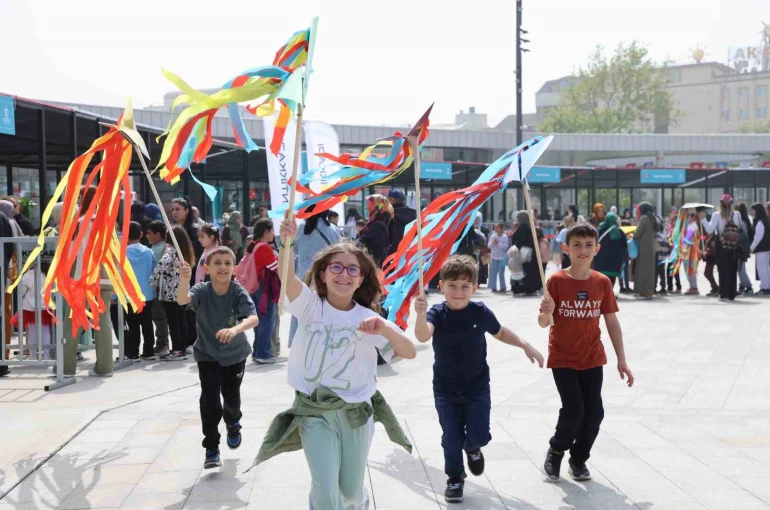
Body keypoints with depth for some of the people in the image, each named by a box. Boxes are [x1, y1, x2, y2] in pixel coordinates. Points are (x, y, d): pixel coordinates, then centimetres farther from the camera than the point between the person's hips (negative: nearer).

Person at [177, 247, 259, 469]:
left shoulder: (238, 292, -20)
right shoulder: (202, 290, -18)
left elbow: (253, 318, -34)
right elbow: (182, 300, -39)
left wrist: (235, 329, -54)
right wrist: (185, 279, -58)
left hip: (235, 354, 1)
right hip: (208, 355, 0)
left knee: (231, 396, 13)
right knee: (209, 400, -9)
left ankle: (233, 424, 48)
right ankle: (211, 448, 6)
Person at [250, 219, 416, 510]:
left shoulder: (368, 318, -5)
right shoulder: (310, 305, -6)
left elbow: (410, 353, -13)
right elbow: (287, 277, -27)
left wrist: (386, 329, -33)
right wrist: (286, 242, -47)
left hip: (356, 412, 1)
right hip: (314, 412, -1)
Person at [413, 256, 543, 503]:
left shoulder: (480, 312, -9)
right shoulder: (437, 314, -15)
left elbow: (500, 333, 11)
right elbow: (422, 336, -36)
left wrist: (526, 346, 4)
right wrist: (421, 314, -54)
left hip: (477, 387, 1)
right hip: (445, 389, 0)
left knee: (478, 435, -5)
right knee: (452, 438, 6)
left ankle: (472, 448, 32)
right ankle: (455, 479, 29)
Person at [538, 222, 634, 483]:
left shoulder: (602, 282, -2)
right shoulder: (556, 281, -10)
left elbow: (612, 322, 5)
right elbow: (543, 322, -7)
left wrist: (622, 360, 4)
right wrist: (547, 312, -31)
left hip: (592, 358, 3)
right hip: (562, 358, -3)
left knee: (594, 412, 2)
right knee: (573, 410, -11)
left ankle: (579, 459, 25)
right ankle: (556, 451, 17)